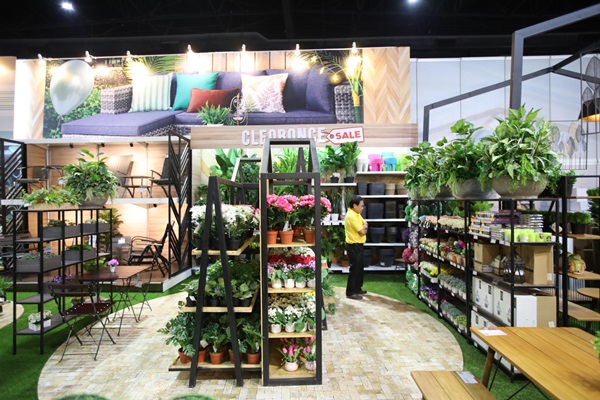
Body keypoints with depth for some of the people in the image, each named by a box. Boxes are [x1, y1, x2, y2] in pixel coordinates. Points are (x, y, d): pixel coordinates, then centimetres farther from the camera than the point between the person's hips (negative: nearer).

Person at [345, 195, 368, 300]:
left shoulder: (356, 214, 10)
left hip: (358, 245, 10)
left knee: (360, 267, 18)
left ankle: (357, 288, 31)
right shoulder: (351, 216, -23)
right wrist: (364, 227, 0)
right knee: (355, 269, -3)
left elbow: (365, 224, 10)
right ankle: (350, 292, 7)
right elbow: (362, 231, -21)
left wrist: (363, 228, -11)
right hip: (354, 246, -10)